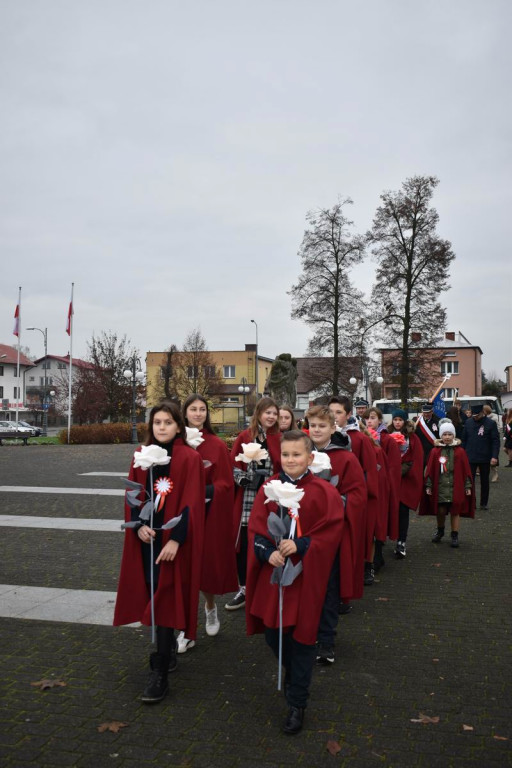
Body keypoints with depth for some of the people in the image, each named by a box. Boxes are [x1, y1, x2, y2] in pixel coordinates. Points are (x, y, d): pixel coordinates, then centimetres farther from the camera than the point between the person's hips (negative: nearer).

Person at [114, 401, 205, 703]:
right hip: (146, 536, 5)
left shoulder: (190, 458, -8)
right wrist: (139, 524, -10)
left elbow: (190, 502, -13)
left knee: (166, 599, -5)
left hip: (174, 538, -5)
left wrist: (175, 539, -19)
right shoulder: (141, 456, 7)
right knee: (153, 596, 13)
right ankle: (169, 648, 35)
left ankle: (160, 673, 1)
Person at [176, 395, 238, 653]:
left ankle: (210, 607, 40)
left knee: (207, 562, 9)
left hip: (210, 514, -1)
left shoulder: (217, 445, -4)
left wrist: (202, 491, -20)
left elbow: (225, 484, -5)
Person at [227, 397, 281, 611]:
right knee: (244, 543, 4)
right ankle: (244, 589, 17)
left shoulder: (280, 439, 4)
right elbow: (233, 465, 1)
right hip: (247, 498, 0)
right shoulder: (244, 437, 2)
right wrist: (244, 477, -15)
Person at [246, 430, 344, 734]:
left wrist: (300, 546, -21)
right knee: (273, 634, 14)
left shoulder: (324, 492, -9)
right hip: (273, 570, 4)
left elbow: (331, 531, -11)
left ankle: (297, 704, 20)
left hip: (306, 575, -4)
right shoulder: (270, 488, 2)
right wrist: (268, 552, -17)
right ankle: (293, 675, 44)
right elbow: (256, 527, 0)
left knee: (301, 638, 4)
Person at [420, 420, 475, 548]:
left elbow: (466, 470, 1)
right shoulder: (435, 451, -1)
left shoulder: (460, 451, -1)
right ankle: (440, 530, 33)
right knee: (440, 510, 8)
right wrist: (428, 485, -2)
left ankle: (455, 536, 16)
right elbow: (430, 470, 1)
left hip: (456, 487, 0)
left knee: (455, 511, 4)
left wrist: (468, 486, -1)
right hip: (440, 487, 0)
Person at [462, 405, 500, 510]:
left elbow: (496, 441, -8)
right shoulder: (468, 422, 3)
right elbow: (464, 439, 9)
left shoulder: (490, 423, -7)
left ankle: (484, 503, 21)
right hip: (470, 458, 1)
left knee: (484, 481, 11)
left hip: (485, 458, -1)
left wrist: (494, 456, -16)